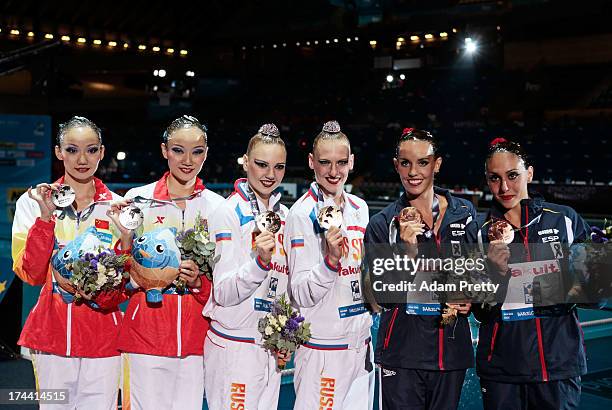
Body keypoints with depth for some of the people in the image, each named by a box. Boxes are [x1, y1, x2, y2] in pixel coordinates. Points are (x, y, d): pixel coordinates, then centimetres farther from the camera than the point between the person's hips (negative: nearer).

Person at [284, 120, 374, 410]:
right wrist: (331, 259, -29)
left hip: (361, 343, 6)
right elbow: (302, 295, -16)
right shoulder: (302, 214, -13)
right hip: (322, 350, -6)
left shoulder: (360, 208, 7)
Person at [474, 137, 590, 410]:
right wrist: (495, 272, -17)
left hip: (560, 363, 0)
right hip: (500, 369, 1)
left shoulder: (565, 220, 0)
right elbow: (481, 314, -1)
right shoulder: (481, 234, 1)